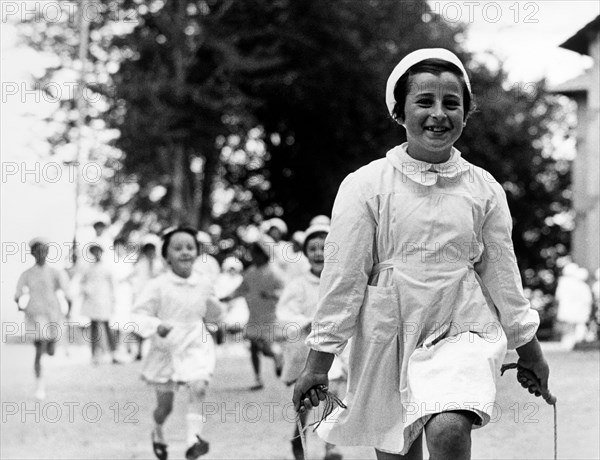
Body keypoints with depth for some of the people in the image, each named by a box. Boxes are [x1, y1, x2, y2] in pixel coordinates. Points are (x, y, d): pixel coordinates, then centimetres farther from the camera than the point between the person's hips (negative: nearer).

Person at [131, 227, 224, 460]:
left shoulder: (204, 284, 2)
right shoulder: (158, 286, -10)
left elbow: (212, 315, 17)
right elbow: (138, 315, -10)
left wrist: (215, 308, -6)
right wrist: (156, 326, -28)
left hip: (196, 347, 2)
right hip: (166, 349, -1)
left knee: (199, 387, -26)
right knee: (165, 404, 11)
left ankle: (193, 438, -27)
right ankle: (158, 432, 42)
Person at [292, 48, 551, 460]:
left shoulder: (484, 190, 3)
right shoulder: (366, 185, -4)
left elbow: (502, 275, 12)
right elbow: (342, 277, -2)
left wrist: (529, 350, 18)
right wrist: (318, 362, -2)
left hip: (462, 333, 0)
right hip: (388, 335, 0)